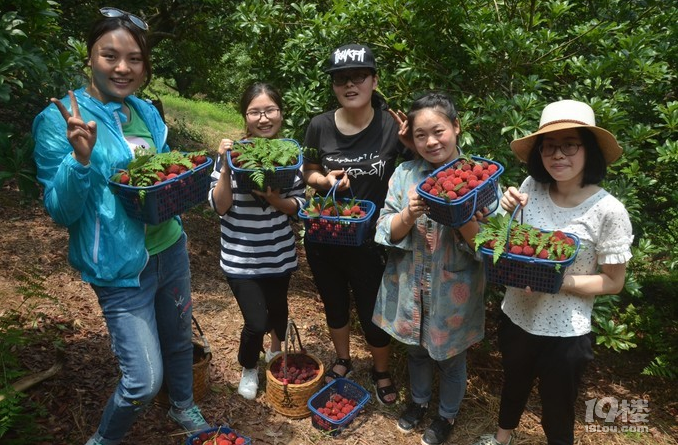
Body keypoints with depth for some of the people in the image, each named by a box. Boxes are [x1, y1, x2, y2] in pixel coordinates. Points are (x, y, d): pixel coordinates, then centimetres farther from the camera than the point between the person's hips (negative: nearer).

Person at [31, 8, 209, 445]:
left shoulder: (147, 112, 4)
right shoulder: (60, 119, -13)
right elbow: (61, 211, -13)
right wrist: (81, 158, -29)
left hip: (170, 250, 6)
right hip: (121, 267, -5)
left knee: (180, 340, 22)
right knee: (144, 380, -2)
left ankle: (184, 407, 52)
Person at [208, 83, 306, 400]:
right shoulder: (233, 152, -11)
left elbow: (300, 205, -2)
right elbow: (219, 207, -12)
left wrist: (276, 200, -22)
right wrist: (225, 167, -24)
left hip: (279, 253, 3)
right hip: (240, 257, -2)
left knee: (278, 307, 20)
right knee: (257, 322, -4)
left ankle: (276, 350, 55)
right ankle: (248, 369, 31)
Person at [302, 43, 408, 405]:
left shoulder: (392, 126, -12)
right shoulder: (320, 126, -6)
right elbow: (308, 173, 6)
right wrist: (326, 180, -15)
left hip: (368, 239, -2)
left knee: (371, 309, 10)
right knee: (334, 303, 22)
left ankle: (382, 371, 41)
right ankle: (343, 360, 50)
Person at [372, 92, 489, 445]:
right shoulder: (404, 174, -4)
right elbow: (386, 232, -5)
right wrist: (410, 215, -25)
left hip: (454, 291, -2)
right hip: (410, 287, 3)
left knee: (451, 357, 19)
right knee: (416, 349, 24)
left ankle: (446, 415, 47)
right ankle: (418, 401, 53)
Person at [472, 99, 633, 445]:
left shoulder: (608, 211, -21)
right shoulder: (531, 187, -11)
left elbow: (614, 282, -13)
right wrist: (506, 214, -17)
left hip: (564, 333, -4)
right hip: (515, 316, 4)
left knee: (556, 415, 18)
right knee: (513, 385, 30)